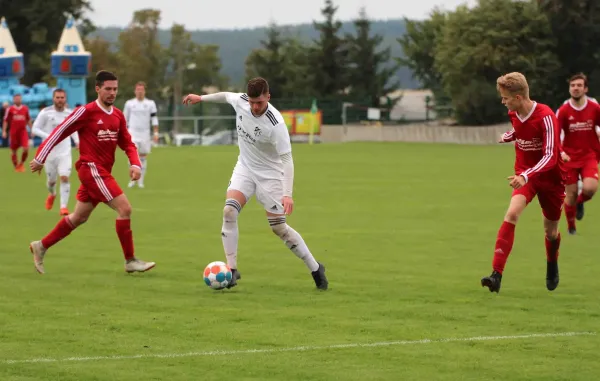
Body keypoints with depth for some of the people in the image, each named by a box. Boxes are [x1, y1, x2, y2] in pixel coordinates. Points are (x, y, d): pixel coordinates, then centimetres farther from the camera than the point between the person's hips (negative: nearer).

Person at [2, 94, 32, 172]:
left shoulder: (25, 108, 6)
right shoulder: (10, 109, -1)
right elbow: (5, 121, 3)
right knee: (14, 150, 5)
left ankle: (21, 163, 10)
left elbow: (28, 120, 16)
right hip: (14, 132, -1)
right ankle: (16, 166, 23)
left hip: (23, 131, 1)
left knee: (26, 149, -14)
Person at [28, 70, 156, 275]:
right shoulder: (86, 112, -12)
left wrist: (135, 164, -4)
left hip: (102, 173, 8)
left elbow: (127, 143, 15)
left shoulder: (118, 115, 9)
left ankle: (41, 247, 28)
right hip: (91, 169, -8)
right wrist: (40, 159, -4)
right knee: (124, 208, -14)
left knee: (79, 217, 15)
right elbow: (59, 132, -7)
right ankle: (130, 261, -7)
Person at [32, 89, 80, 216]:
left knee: (65, 177, -17)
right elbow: (34, 129, -7)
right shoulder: (45, 113, -8)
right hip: (50, 153, -1)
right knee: (51, 180, 12)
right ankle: (52, 194, 47)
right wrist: (48, 137, -21)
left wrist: (77, 141, 3)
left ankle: (64, 206, -10)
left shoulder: (69, 114, 3)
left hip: (65, 153, 1)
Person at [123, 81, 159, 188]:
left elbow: (154, 119, 5)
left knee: (143, 157, 2)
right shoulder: (129, 103, 6)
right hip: (132, 133, -1)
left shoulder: (150, 103, 5)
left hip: (145, 133, 1)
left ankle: (141, 181, 10)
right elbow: (125, 119, 12)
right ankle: (133, 179, -6)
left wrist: (156, 133, -2)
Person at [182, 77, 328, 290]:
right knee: (229, 211, -17)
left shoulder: (276, 124, -30)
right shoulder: (240, 101, -15)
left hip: (269, 174, -5)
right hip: (245, 168, 5)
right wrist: (201, 98, 23)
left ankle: (315, 269, 14)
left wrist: (287, 194, -38)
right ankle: (232, 269, -10)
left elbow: (286, 159, -29)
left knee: (279, 227, -3)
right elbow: (226, 96, 11)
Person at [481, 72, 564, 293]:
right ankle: (497, 275, -30)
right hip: (525, 174, 3)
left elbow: (550, 157, -33)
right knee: (512, 213, -23)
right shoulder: (514, 114, -7)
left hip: (550, 176, -3)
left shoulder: (545, 117, -27)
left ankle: (552, 267, 48)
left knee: (550, 229, 12)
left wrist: (525, 175, -44)